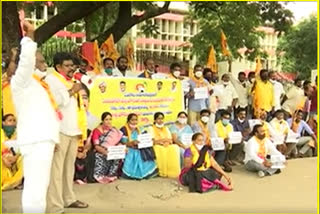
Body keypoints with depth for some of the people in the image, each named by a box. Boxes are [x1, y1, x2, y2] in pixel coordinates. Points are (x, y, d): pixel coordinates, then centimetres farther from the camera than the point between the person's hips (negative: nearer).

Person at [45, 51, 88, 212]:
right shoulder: (51, 79, -3)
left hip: (73, 130, 8)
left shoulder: (70, 81, 22)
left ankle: (69, 199, 23)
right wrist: (71, 91, -10)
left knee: (69, 167, 13)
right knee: (56, 168, -9)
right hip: (59, 131, -8)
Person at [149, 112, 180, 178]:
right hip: (157, 147, -3)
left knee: (175, 147, -29)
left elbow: (171, 140, 9)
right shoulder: (151, 129, 7)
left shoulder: (166, 128, 21)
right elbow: (153, 141, -6)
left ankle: (173, 171, -32)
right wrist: (165, 139, -5)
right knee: (161, 150, -38)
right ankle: (163, 172, -34)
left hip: (167, 146, 3)